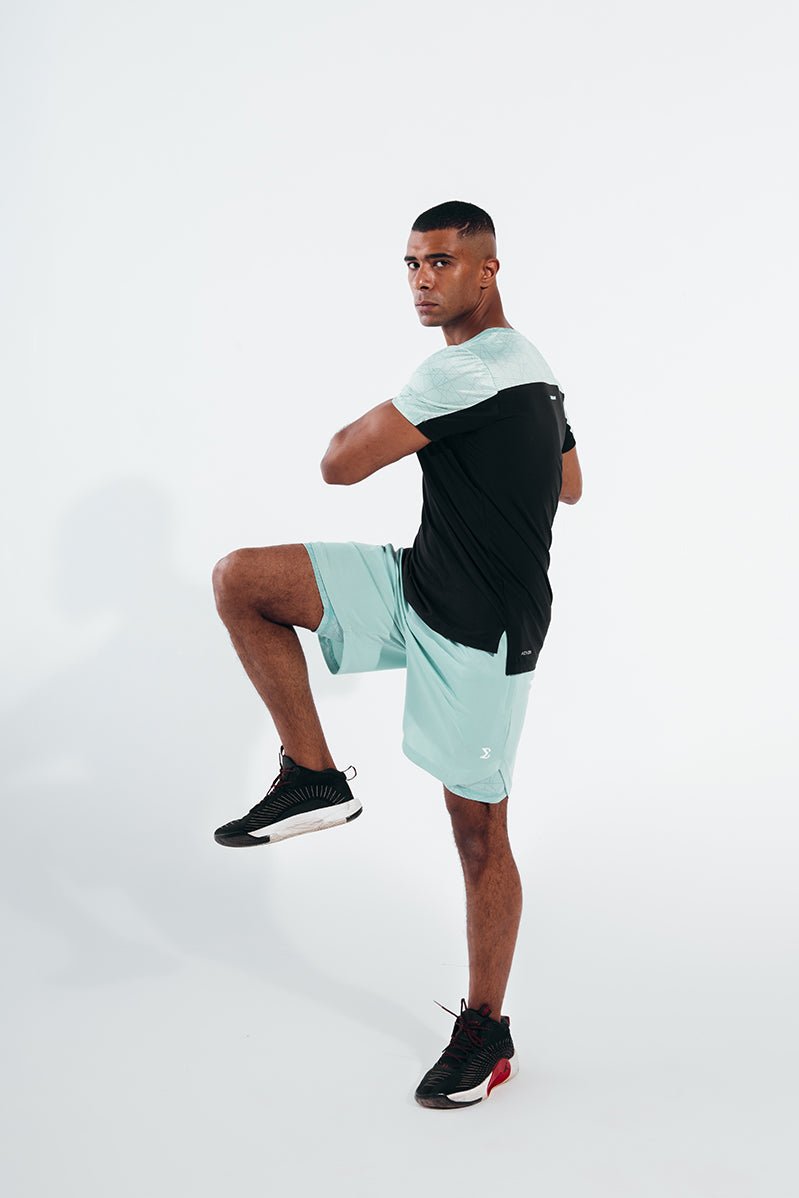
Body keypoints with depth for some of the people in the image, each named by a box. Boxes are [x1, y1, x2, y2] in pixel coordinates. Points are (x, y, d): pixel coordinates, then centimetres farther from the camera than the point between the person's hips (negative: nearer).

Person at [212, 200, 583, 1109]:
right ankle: (313, 778, 2)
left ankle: (485, 1031, 21)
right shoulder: (532, 368, 13)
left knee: (479, 836, 3)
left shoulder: (464, 370, -19)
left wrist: (361, 427, 3)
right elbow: (570, 486, 25)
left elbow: (340, 465, -20)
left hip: (479, 632, -9)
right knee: (239, 579, -6)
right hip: (417, 589, 9)